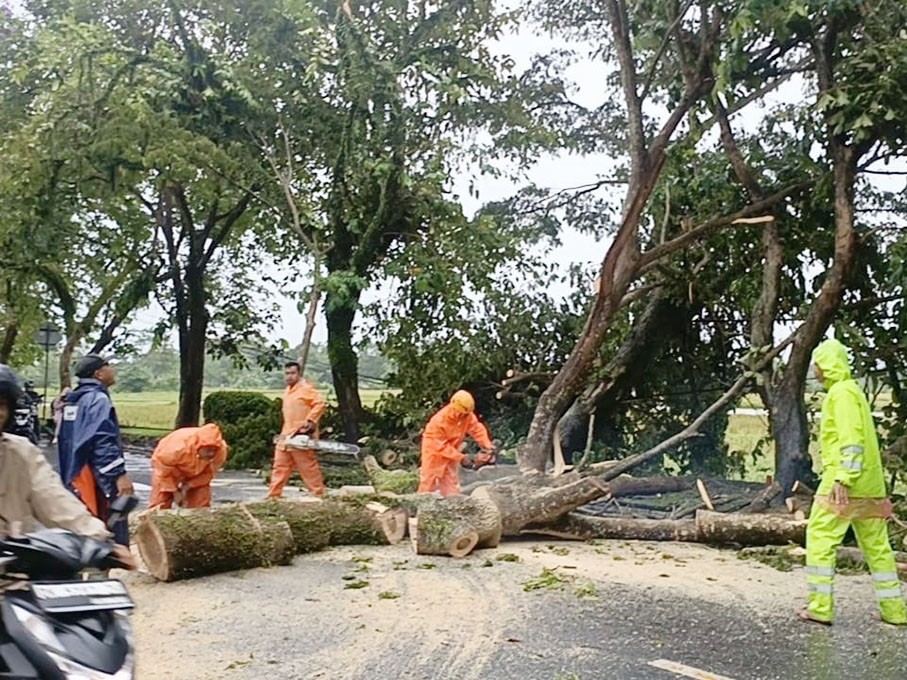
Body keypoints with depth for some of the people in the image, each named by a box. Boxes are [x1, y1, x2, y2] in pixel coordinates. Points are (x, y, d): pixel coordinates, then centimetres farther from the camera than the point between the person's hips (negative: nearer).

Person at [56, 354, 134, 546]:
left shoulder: (72, 401, 17)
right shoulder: (98, 399, -12)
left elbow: (65, 440, 24)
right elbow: (103, 441, -23)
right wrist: (119, 474, -25)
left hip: (76, 480, 10)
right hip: (97, 481, -10)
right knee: (115, 538, -9)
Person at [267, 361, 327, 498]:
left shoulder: (306, 388, -11)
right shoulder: (288, 391, 17)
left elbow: (320, 404, -21)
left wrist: (310, 421, -26)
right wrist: (284, 433, 14)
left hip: (301, 436, -9)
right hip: (286, 436, 9)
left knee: (308, 467, -4)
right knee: (279, 466, 10)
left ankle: (319, 495, 4)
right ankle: (273, 496, 14)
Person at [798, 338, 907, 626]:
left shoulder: (842, 392, -10)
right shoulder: (851, 390, 19)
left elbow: (851, 439, -20)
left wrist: (842, 478, -24)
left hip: (844, 484, -10)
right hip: (870, 484, 10)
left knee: (820, 539, -5)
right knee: (876, 545, 12)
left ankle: (820, 607, -4)